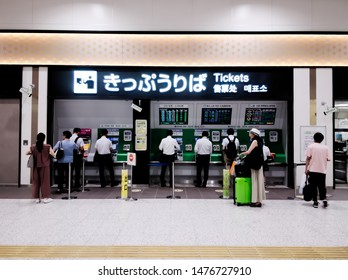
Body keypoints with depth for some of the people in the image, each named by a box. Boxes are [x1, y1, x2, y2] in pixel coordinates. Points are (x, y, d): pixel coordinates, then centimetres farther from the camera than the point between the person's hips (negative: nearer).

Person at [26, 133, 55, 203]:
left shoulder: (33, 147, -1)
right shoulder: (47, 146, -11)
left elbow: (27, 153, 9)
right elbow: (53, 154, -14)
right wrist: (51, 151, 6)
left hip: (36, 166, 3)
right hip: (45, 166, -3)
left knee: (36, 182, 10)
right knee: (45, 181, 5)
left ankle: (37, 198, 16)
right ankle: (46, 197, 8)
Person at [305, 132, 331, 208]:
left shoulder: (311, 146, -3)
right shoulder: (326, 147, 3)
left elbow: (308, 158, -8)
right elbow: (328, 159, 2)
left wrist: (306, 168, -4)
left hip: (313, 170, -2)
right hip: (322, 170, 2)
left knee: (313, 187, 6)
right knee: (322, 186, 13)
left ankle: (315, 202, 7)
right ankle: (324, 199, -3)